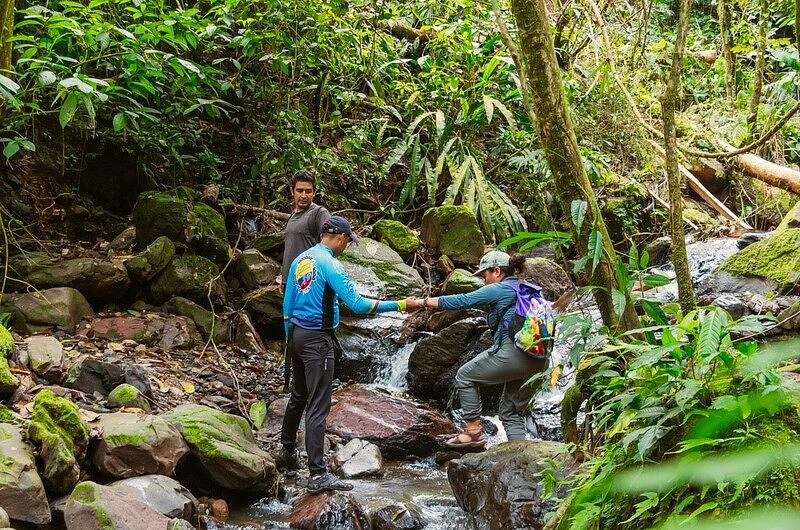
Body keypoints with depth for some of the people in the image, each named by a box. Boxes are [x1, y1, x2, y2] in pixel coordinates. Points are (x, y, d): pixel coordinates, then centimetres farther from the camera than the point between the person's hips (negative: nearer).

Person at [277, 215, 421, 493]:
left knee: (297, 398, 22)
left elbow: (287, 303, 15)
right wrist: (400, 305, -15)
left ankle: (287, 453, 35)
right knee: (318, 407, -10)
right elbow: (357, 304, -20)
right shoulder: (330, 265, -15)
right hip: (317, 340, -9)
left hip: (296, 334, 9)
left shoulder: (300, 260, 10)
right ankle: (317, 474, -12)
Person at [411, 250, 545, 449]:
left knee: (465, 376, 12)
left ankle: (473, 431, 8)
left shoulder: (498, 289, -1)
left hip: (512, 353, -8)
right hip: (538, 363, 8)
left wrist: (424, 302, 4)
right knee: (512, 413, 17)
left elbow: (461, 301, -2)